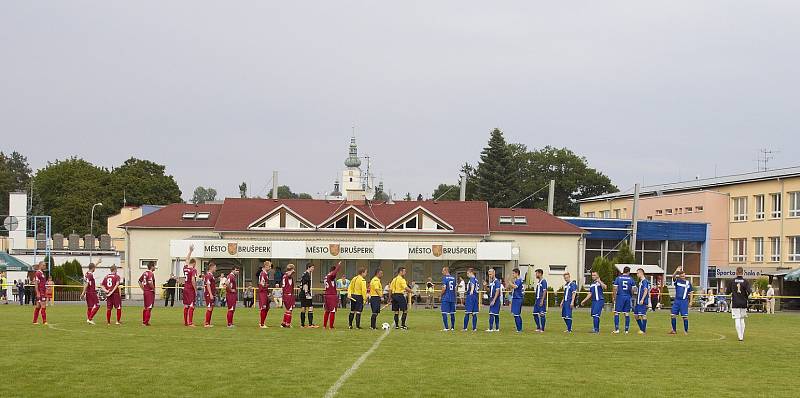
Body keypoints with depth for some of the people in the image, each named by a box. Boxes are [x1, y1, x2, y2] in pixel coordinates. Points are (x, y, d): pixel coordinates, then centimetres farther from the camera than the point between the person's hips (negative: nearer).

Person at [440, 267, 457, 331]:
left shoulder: (444, 278, -9)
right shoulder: (453, 278, 11)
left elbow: (444, 288, -16)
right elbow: (455, 288, 14)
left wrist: (440, 296, -5)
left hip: (445, 298, -7)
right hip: (452, 298, 7)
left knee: (444, 313, -4)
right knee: (452, 313, 12)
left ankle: (446, 328, -10)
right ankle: (452, 327, 17)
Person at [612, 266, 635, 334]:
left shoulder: (618, 278, 0)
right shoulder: (631, 279, 3)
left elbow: (615, 289, -4)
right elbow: (633, 290, 3)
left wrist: (614, 298, 4)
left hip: (620, 297, -2)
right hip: (628, 297, 2)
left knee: (616, 313, 2)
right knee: (627, 314, 8)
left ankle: (617, 329, -5)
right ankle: (626, 330, 8)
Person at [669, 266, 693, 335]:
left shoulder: (688, 283, 6)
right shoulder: (677, 281, 7)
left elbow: (690, 293, 10)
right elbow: (673, 276, -15)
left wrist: (690, 302, 2)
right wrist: (676, 271, -33)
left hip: (684, 301, -2)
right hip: (676, 300, 2)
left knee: (685, 316, -6)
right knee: (673, 315, 0)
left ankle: (686, 331, 3)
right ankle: (674, 330, 11)